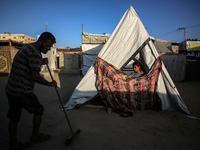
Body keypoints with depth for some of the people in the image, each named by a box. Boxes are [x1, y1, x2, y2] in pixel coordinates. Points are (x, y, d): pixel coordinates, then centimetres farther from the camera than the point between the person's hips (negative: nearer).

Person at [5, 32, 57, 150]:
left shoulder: (27, 47, 14)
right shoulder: (34, 52, -18)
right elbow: (36, 77, -19)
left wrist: (41, 63, 9)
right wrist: (50, 84, -5)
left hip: (11, 89, 9)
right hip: (22, 92, -9)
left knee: (14, 118, 17)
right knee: (38, 110, 12)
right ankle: (35, 135, 32)